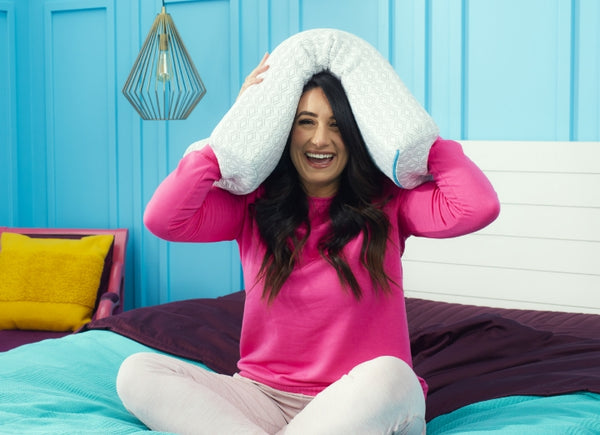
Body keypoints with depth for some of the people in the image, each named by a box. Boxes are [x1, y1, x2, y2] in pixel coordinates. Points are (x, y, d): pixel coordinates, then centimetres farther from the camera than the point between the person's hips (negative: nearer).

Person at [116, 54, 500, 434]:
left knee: (387, 375, -38)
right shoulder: (253, 203, 6)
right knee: (137, 372, -18)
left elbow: (478, 207, -14)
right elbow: (162, 219, -8)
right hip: (265, 398, 2)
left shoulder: (387, 202, 2)